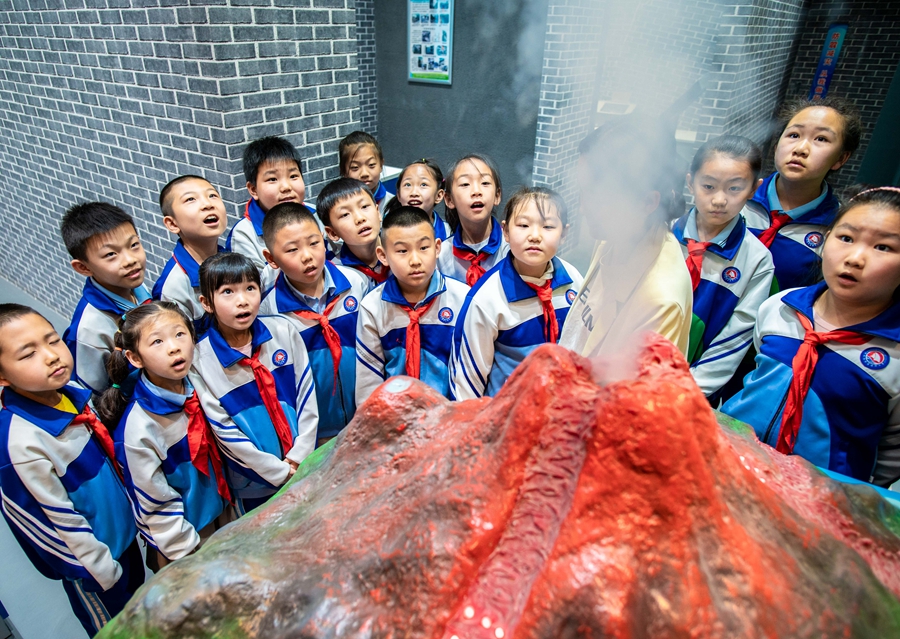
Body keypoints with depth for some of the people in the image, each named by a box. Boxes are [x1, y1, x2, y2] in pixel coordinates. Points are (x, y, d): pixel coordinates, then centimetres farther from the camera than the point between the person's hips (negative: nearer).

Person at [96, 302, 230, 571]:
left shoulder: (195, 389, -14)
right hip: (180, 541, -5)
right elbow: (156, 506, -20)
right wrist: (189, 555, -12)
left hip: (219, 516, 6)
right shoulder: (139, 427, -31)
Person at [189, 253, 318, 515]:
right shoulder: (200, 360, -16)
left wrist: (299, 459, -10)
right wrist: (282, 473, -12)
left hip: (306, 465, 2)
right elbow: (226, 432, -13)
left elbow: (307, 395, -6)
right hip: (255, 484, -1)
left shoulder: (283, 331, -11)